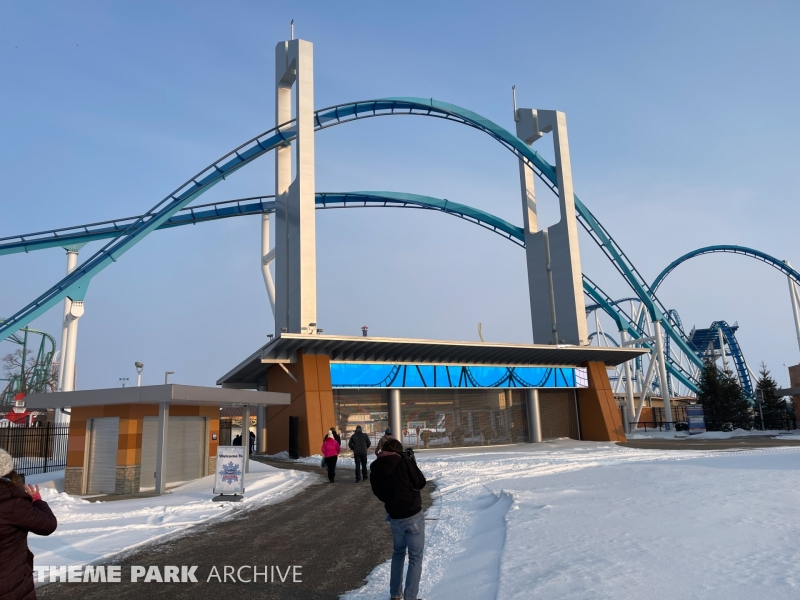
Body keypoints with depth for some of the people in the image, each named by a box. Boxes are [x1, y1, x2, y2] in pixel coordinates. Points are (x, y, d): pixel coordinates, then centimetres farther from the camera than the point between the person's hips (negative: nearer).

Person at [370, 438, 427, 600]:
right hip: (414, 516, -4)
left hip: (394, 518, 5)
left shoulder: (375, 470, -2)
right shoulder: (405, 462, -15)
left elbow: (380, 494, 8)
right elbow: (421, 483, -6)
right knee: (415, 557, 7)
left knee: (398, 552, 25)